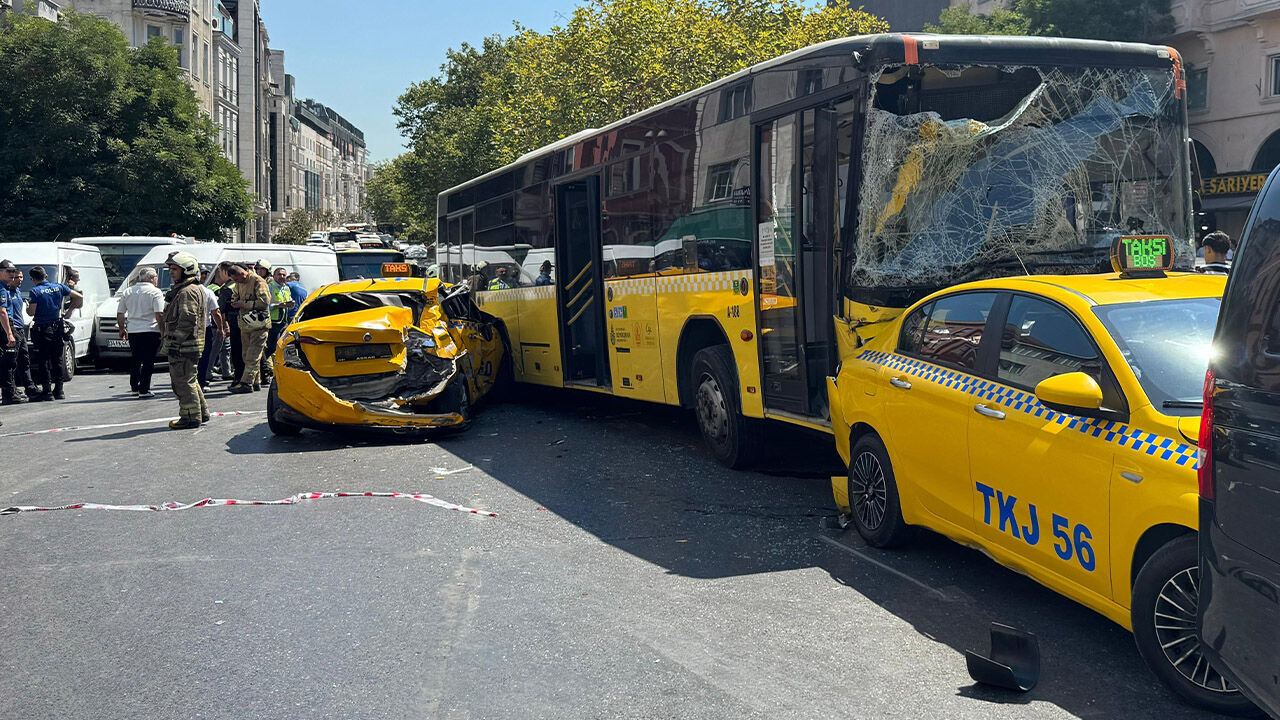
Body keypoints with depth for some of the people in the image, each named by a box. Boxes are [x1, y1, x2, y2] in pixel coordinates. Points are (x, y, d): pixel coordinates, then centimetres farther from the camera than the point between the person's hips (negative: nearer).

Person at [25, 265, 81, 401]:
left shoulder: (35, 292, -10)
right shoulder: (59, 287, 4)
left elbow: (31, 312, -13)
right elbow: (79, 297, 5)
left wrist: (27, 306, 8)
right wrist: (69, 311, 13)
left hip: (41, 330, -5)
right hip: (57, 329, 5)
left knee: (43, 361, 1)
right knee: (57, 360, 11)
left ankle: (47, 391, -3)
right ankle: (59, 390, 12)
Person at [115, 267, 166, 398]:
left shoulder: (127, 292, 12)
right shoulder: (156, 292, -6)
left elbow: (120, 314, 15)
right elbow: (159, 315, -14)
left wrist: (122, 329, 26)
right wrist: (163, 332, -8)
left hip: (132, 332, 6)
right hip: (150, 331, -5)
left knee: (135, 360, 18)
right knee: (148, 361, -1)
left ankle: (134, 387, 26)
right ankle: (144, 390, -4)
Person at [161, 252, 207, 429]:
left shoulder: (188, 292, -15)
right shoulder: (181, 290, 21)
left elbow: (187, 321, -23)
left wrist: (175, 342, -22)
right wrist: (169, 342, 24)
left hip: (184, 347, -11)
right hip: (188, 346, 11)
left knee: (183, 381, -6)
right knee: (188, 380, 17)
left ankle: (191, 417, -2)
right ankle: (202, 413, 23)